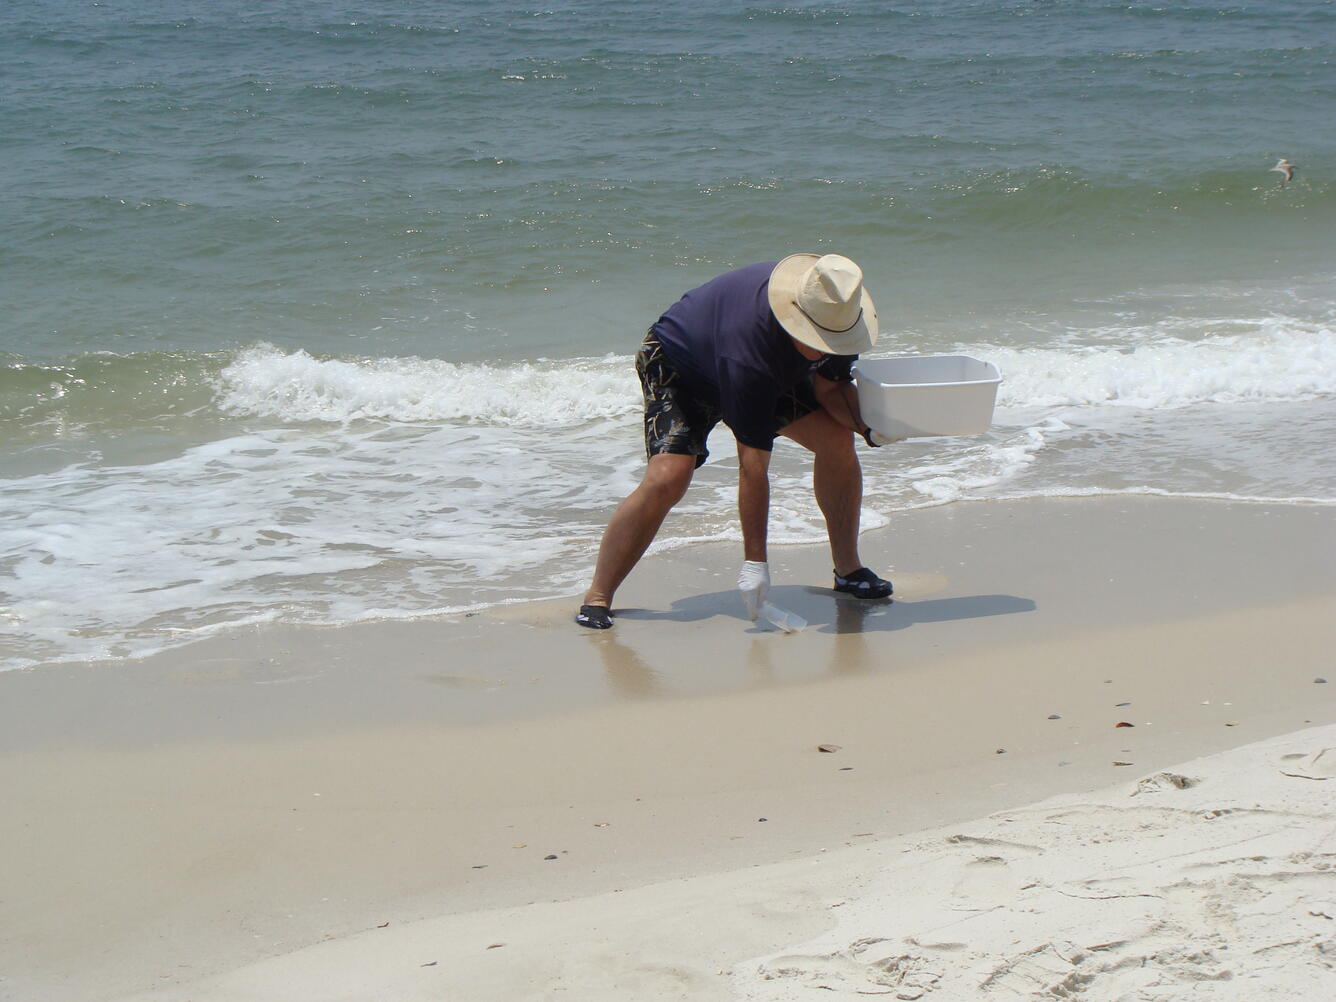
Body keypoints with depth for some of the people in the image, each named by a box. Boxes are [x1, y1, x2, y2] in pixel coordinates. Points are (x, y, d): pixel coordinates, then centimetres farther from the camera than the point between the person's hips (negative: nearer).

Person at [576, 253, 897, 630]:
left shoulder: (834, 312, -25)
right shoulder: (750, 344, -43)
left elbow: (831, 388, -7)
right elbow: (753, 465, -40)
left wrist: (868, 426, -29)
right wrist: (754, 562, -37)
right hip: (678, 366, -7)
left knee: (837, 440, -8)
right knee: (668, 478, -27)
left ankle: (848, 570, 7)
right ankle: (597, 597, -16)